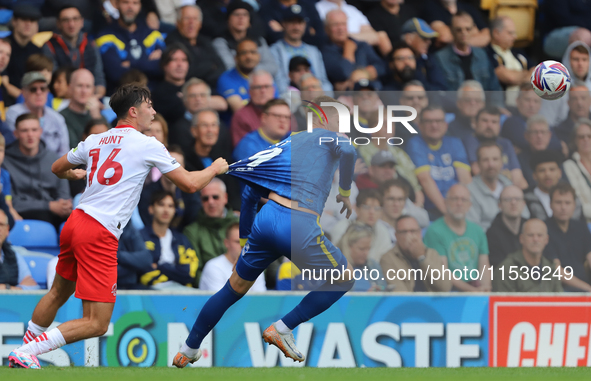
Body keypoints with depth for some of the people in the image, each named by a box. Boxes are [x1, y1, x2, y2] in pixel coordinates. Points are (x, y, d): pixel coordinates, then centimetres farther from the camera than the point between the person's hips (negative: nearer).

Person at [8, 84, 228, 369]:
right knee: (96, 324, -7)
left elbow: (57, 168, 30)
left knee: (58, 293, 29)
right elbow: (190, 184, 0)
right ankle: (25, 354, -15)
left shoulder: (94, 141, 14)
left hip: (74, 224, 8)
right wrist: (215, 168, 20)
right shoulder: (148, 145, -3)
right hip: (100, 236, -8)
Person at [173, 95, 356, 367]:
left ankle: (188, 350, 30)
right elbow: (347, 150, -17)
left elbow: (249, 194, 25)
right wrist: (345, 192, -2)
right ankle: (283, 329, 8)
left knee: (235, 289, 23)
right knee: (344, 279, 16)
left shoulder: (286, 143, 25)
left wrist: (244, 239, 33)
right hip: (300, 227, -6)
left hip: (266, 221, 6)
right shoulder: (327, 138, 9)